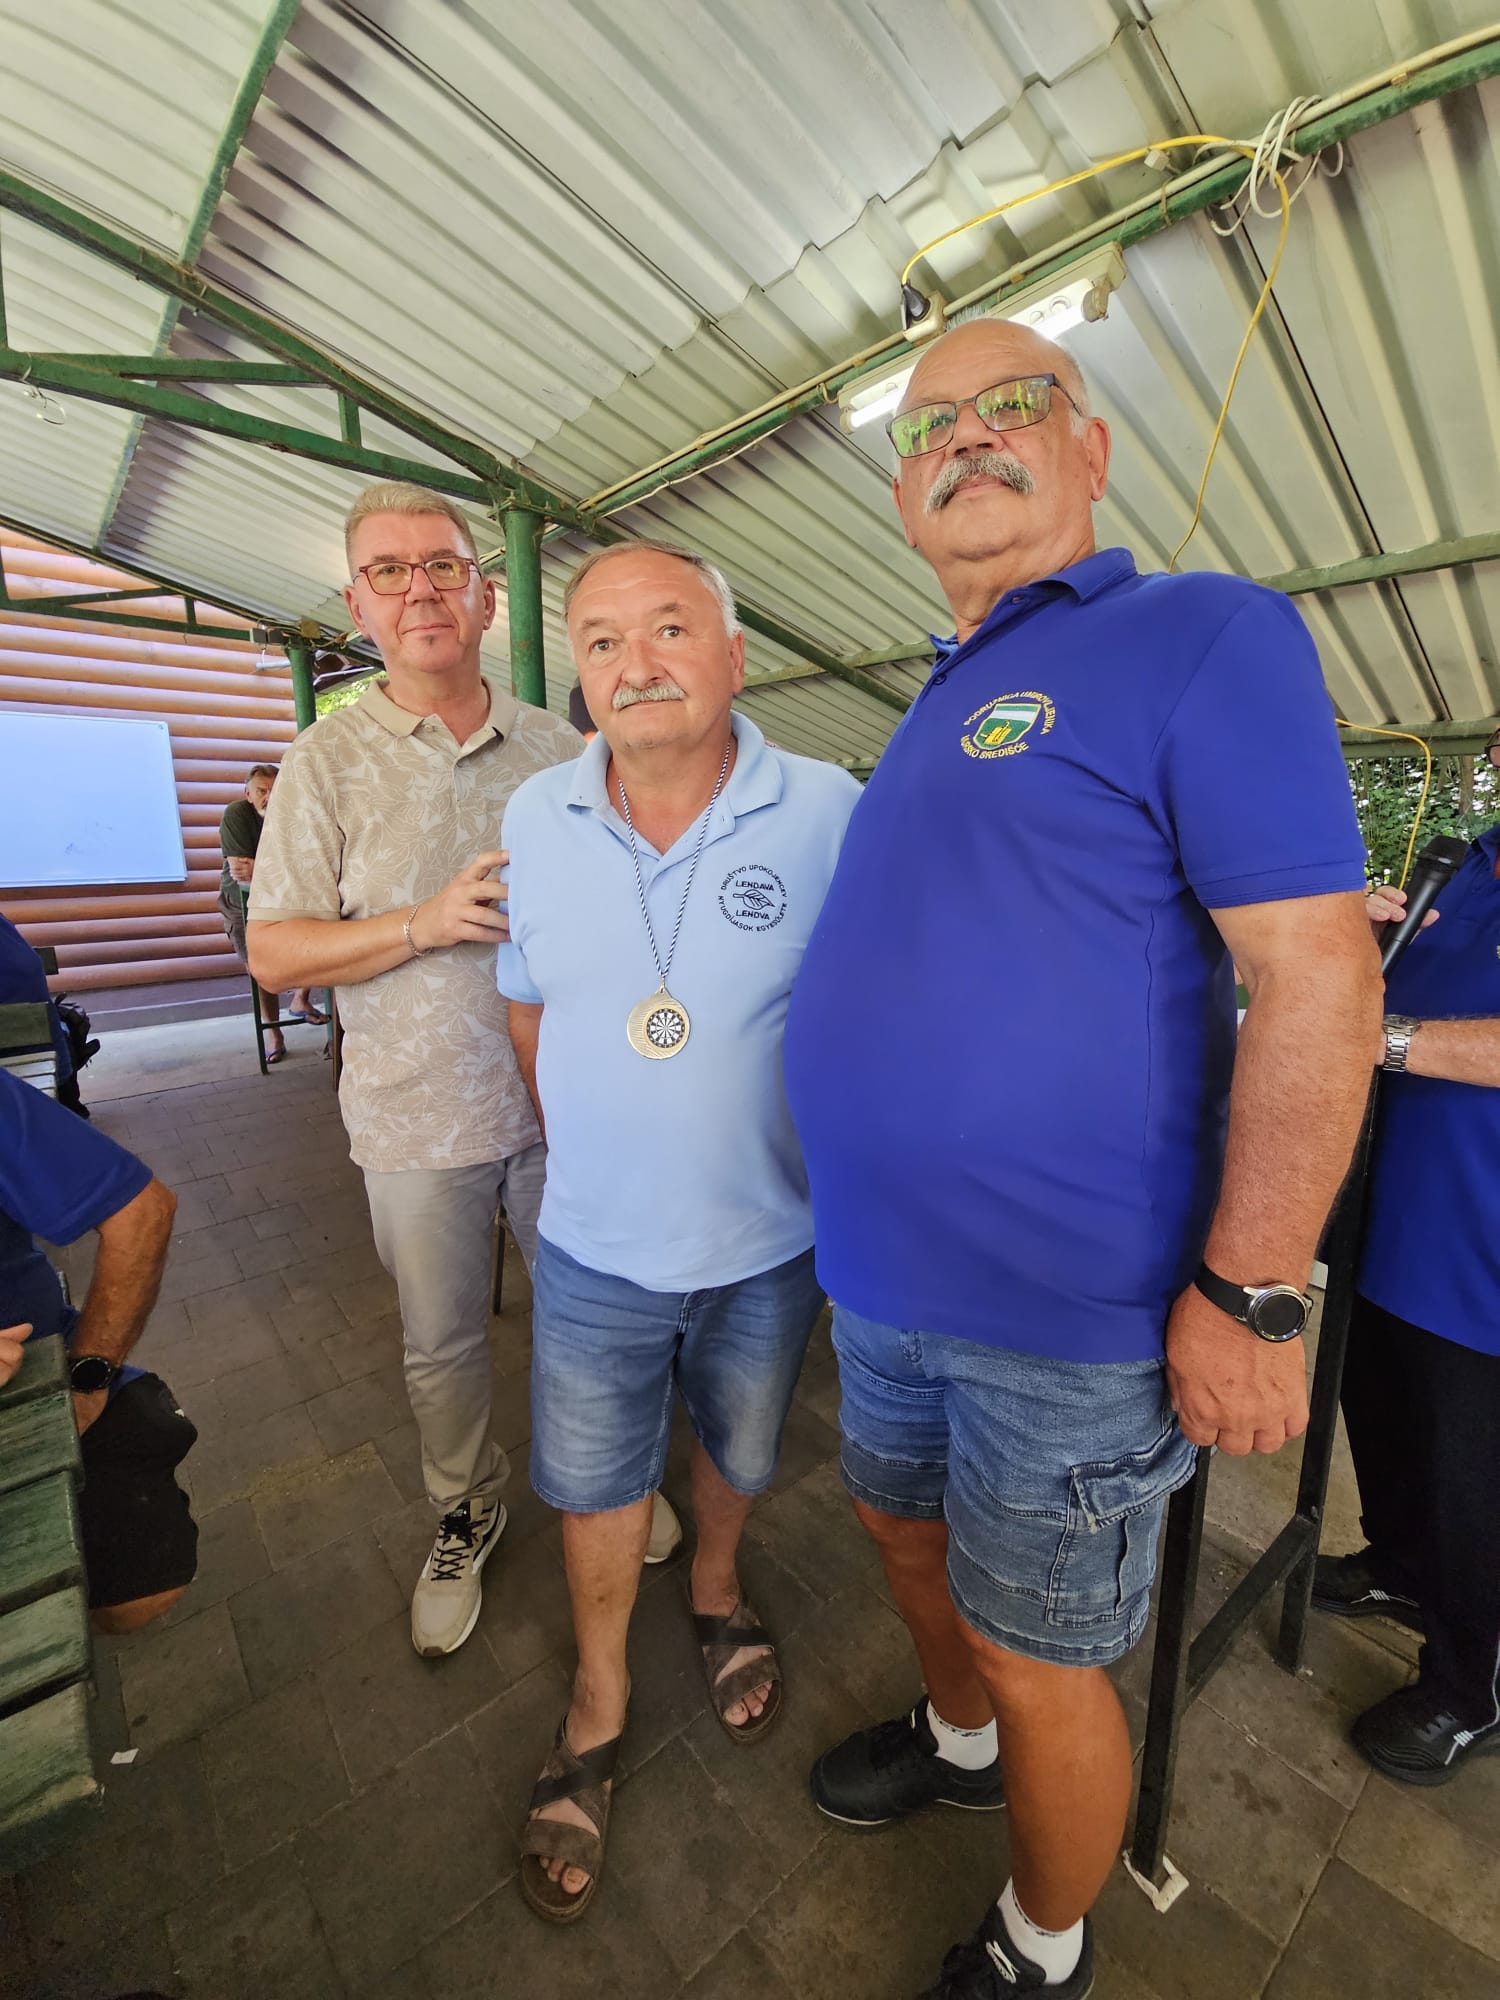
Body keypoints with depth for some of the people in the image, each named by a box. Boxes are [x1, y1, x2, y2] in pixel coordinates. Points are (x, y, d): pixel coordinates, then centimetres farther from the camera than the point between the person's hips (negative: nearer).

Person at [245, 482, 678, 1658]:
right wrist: (430, 921, -19)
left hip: (564, 1098, 2)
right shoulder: (328, 762, -2)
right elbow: (273, 951, -6)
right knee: (441, 1344, 16)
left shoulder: (558, 748, 4)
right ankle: (465, 1511, 44)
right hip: (418, 1116, -1)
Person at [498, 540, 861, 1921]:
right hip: (596, 1244, 2)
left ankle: (719, 1584, 60)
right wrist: (587, 1143, 9)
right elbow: (530, 1004, 6)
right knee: (593, 1481, 20)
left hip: (769, 1242, -1)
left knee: (741, 1453, 26)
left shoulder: (829, 815, -16)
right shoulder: (534, 818, -6)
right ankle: (599, 1700, 51)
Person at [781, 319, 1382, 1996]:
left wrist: (1248, 1298, -18)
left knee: (1038, 1661, 16)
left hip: (1064, 1314, -7)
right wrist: (862, 1226, 15)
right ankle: (957, 1742, 60)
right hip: (886, 1280, 8)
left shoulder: (1201, 638, -9)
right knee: (905, 1533, 28)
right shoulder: (937, 706, 14)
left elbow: (1314, 974, -16)